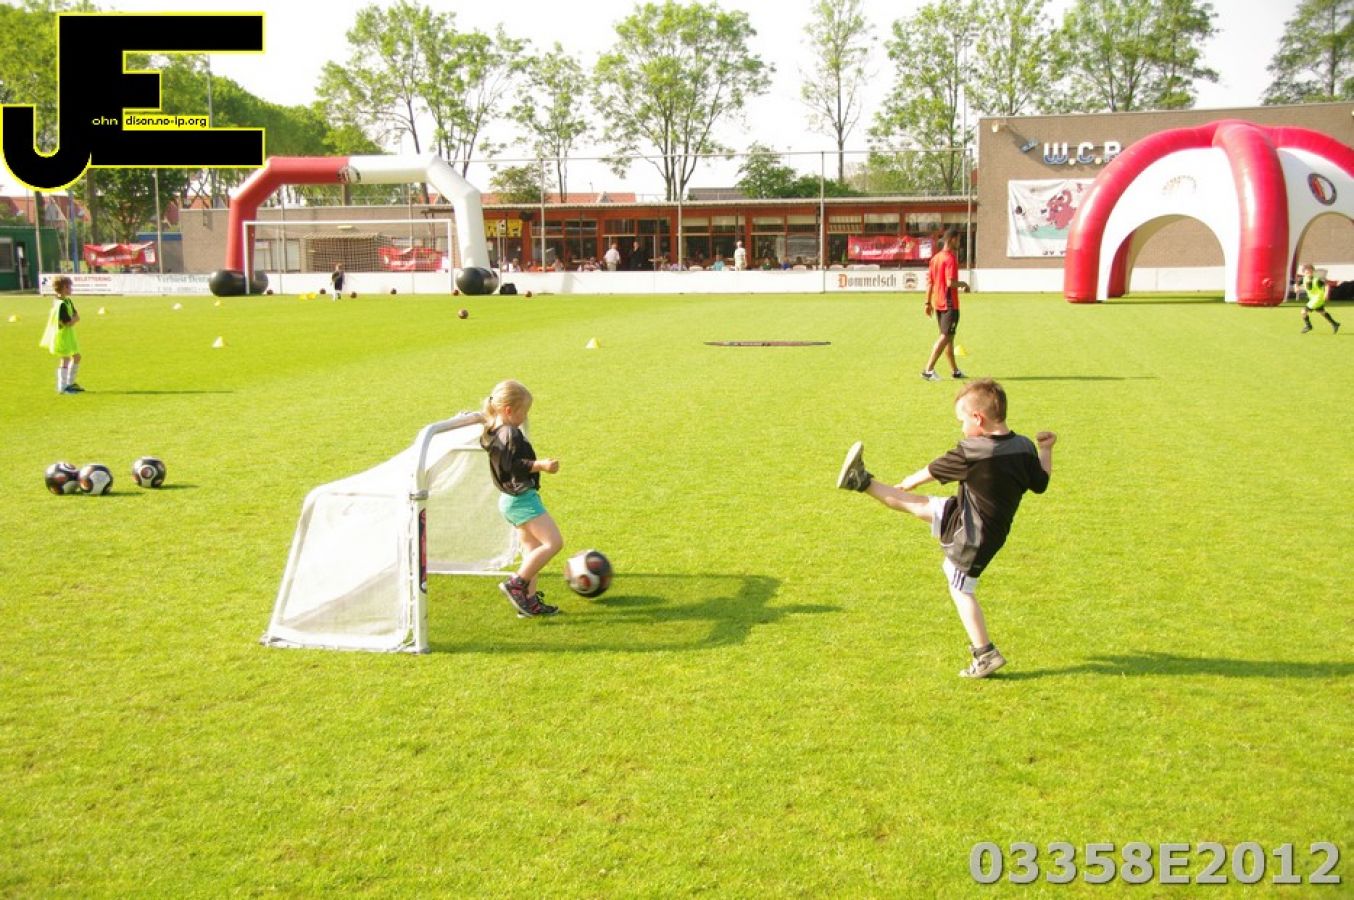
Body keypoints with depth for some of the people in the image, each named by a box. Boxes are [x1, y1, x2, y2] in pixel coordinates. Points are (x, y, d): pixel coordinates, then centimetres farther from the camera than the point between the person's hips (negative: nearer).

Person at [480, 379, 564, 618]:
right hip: (522, 498, -11)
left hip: (510, 499, 11)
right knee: (553, 542, -12)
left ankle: (529, 601, 14)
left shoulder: (493, 433, 12)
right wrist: (540, 465, -29)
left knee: (532, 550, 14)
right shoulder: (511, 434, -17)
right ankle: (516, 585, -10)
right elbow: (514, 466, -26)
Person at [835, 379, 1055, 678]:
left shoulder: (971, 454, -26)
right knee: (917, 504, 14)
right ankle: (863, 482, 25)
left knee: (961, 591, 9)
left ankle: (985, 654, 15)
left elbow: (932, 471, -10)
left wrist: (907, 483, 9)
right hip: (989, 530, 8)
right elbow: (1040, 484, 6)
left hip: (970, 535, -8)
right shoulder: (1025, 447, -8)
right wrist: (1046, 449, 15)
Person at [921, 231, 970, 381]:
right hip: (949, 303, -9)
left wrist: (928, 302, 16)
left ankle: (954, 370, 23)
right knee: (945, 337, -6)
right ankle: (928, 369, -12)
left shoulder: (935, 258, 10)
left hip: (937, 303, 9)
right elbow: (950, 283, -23)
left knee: (948, 336, 15)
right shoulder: (950, 258, -15)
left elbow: (929, 282, 12)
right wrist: (963, 284, -4)